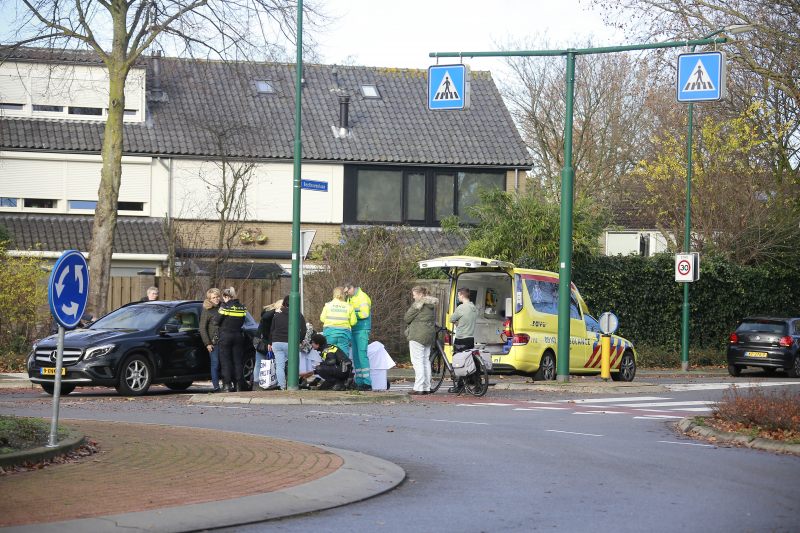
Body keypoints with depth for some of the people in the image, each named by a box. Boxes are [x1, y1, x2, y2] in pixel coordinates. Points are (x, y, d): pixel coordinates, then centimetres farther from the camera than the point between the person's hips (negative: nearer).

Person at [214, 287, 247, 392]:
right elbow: (241, 323, 11)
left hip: (225, 336, -4)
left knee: (225, 362, 1)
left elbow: (216, 321, -8)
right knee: (237, 361, 9)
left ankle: (227, 385, -3)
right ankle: (239, 385, 8)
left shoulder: (225, 306, -12)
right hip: (237, 336, 4)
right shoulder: (242, 307, 3)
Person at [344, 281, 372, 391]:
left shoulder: (363, 297, -9)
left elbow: (364, 313, -18)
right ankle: (359, 383, 10)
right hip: (353, 331, 9)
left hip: (362, 330, -9)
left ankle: (367, 383, -13)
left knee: (362, 355, -12)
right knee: (356, 356, 7)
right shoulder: (350, 298, 19)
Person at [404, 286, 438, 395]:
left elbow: (407, 318, -8)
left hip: (418, 336, -9)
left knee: (417, 361, -7)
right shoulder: (432, 305, 15)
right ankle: (427, 387, 13)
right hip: (429, 335, 9)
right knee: (426, 361, 12)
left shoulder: (418, 304, -12)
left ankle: (419, 388, -11)